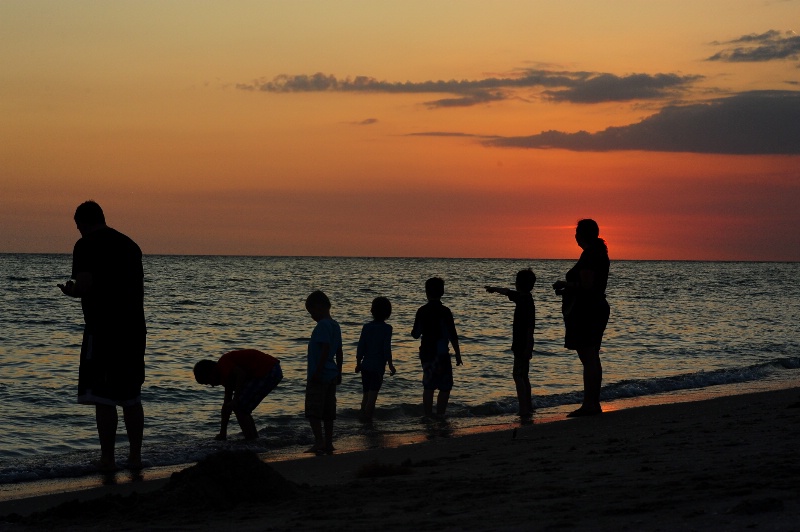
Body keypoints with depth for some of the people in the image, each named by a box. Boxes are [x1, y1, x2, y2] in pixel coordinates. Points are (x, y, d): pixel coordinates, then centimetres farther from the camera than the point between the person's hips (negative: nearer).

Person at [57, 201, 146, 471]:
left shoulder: (86, 246, -6)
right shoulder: (130, 245, 15)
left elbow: (85, 285, -18)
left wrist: (70, 290, 2)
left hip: (102, 329, -7)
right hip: (134, 328, 7)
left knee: (103, 398, -2)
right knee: (131, 397, 13)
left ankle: (107, 459, -1)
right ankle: (135, 456, 15)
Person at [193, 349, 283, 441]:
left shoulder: (223, 364, -5)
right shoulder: (227, 373, 24)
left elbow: (241, 374, -24)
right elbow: (226, 403, 27)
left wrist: (235, 401, -18)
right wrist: (222, 433, 30)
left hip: (266, 373, -10)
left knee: (239, 407, -4)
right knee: (243, 409, 17)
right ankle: (255, 438, 20)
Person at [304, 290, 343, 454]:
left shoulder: (323, 325, -15)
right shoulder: (335, 326, 13)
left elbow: (325, 349, -23)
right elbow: (339, 352, 16)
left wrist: (317, 372, -22)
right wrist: (338, 373, 22)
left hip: (319, 375, -9)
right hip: (331, 375, 9)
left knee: (312, 411, -9)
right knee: (327, 412, 12)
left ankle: (319, 441, -18)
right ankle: (328, 444, 15)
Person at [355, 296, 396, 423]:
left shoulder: (367, 327, 2)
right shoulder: (386, 328, -10)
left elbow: (361, 347, 3)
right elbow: (387, 349, -13)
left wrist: (358, 363, 13)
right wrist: (390, 365, -6)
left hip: (365, 365, 4)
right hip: (378, 367, -4)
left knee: (366, 393, 16)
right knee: (373, 394, -1)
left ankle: (362, 416, 21)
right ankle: (367, 417, -3)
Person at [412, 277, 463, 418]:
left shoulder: (422, 311, 2)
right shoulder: (444, 311, -12)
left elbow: (415, 334, 9)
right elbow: (453, 336, -12)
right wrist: (458, 354, -4)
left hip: (426, 353, 5)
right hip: (440, 354, -5)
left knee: (428, 386, 12)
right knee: (445, 387, 3)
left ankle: (428, 416, 13)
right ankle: (440, 416, -4)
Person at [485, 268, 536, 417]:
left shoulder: (526, 301, -17)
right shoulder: (522, 298, 10)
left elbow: (530, 327, -22)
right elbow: (508, 292, 29)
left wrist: (527, 348, -24)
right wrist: (494, 289, 45)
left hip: (523, 345, -10)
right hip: (522, 345, 10)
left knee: (518, 375, -12)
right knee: (523, 375, 15)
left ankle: (524, 409, -17)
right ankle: (528, 407, 20)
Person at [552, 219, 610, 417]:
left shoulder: (588, 255, -15)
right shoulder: (600, 254, 15)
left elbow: (586, 285, -23)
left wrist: (564, 285, -8)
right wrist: (567, 289, 17)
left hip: (585, 311, -10)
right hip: (598, 309, 10)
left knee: (588, 359, -10)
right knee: (592, 359, 13)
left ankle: (589, 404, -10)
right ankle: (594, 403, 17)